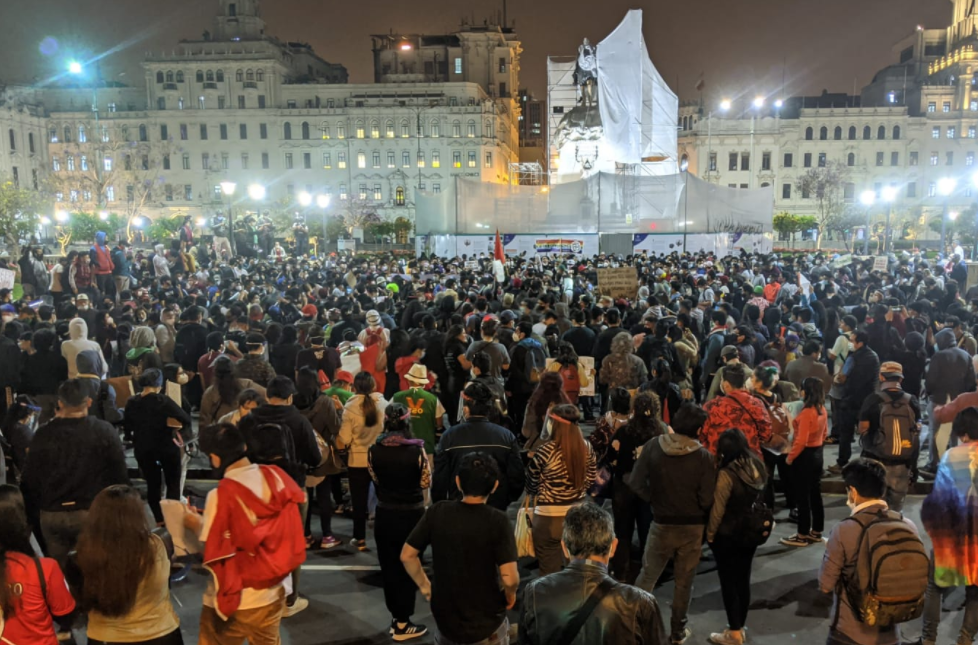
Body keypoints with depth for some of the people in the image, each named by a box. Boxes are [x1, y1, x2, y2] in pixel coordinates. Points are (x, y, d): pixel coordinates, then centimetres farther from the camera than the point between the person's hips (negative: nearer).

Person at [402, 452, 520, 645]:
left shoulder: (437, 512, -10)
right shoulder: (497, 521, -19)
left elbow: (407, 555, -4)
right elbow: (509, 578, -22)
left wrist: (424, 586, 8)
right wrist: (510, 595, -3)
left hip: (444, 615, 3)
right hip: (486, 619, -3)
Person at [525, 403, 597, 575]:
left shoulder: (546, 451, -18)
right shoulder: (586, 447, -4)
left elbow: (532, 482, -5)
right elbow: (591, 477, 9)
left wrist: (532, 496, 16)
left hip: (550, 517, -5)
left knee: (549, 570, 10)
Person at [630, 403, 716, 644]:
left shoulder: (653, 445, -12)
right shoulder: (704, 457, -16)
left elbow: (636, 484, -12)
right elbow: (707, 500, -16)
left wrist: (655, 500, 3)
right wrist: (696, 511, 6)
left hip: (661, 523, 1)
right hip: (692, 527, 0)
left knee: (647, 576, 15)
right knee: (684, 581, 17)